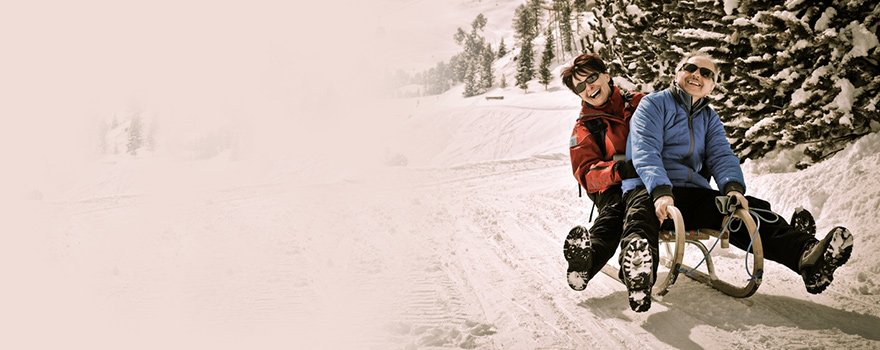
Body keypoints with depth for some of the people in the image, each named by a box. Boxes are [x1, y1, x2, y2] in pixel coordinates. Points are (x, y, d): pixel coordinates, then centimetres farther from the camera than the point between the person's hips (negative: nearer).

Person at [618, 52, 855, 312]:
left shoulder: (709, 118, 23)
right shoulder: (653, 105, 4)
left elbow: (721, 156, 8)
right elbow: (645, 152, -11)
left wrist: (733, 186, -16)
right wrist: (661, 191, -29)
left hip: (693, 194, 6)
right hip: (648, 189, -5)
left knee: (750, 211, -18)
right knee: (641, 216, -40)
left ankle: (807, 255, -39)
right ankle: (638, 270, -74)